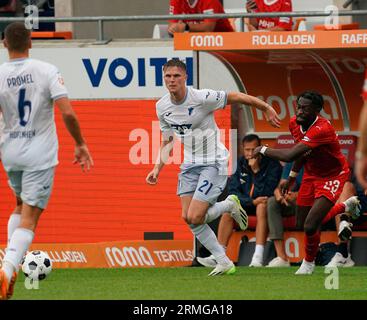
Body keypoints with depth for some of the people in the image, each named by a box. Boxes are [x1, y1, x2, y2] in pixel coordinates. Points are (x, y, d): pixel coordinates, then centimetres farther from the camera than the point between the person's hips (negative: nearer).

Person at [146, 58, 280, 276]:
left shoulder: (202, 98, -21)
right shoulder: (162, 107, 0)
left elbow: (237, 97, -10)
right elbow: (168, 141, 15)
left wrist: (266, 108, -2)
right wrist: (158, 168, 5)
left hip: (214, 162, -7)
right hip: (190, 164, 7)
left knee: (195, 217, -17)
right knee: (188, 218, -4)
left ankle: (229, 205, 13)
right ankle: (224, 263, 11)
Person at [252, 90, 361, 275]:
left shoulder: (323, 129, -37)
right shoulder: (295, 123, -11)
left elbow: (289, 156, -43)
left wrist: (263, 150, -28)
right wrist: (292, 177, 19)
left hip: (333, 176, -8)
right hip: (311, 174, 8)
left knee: (310, 226, -18)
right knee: (301, 224, 16)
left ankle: (309, 263, 14)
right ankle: (345, 207, 41)